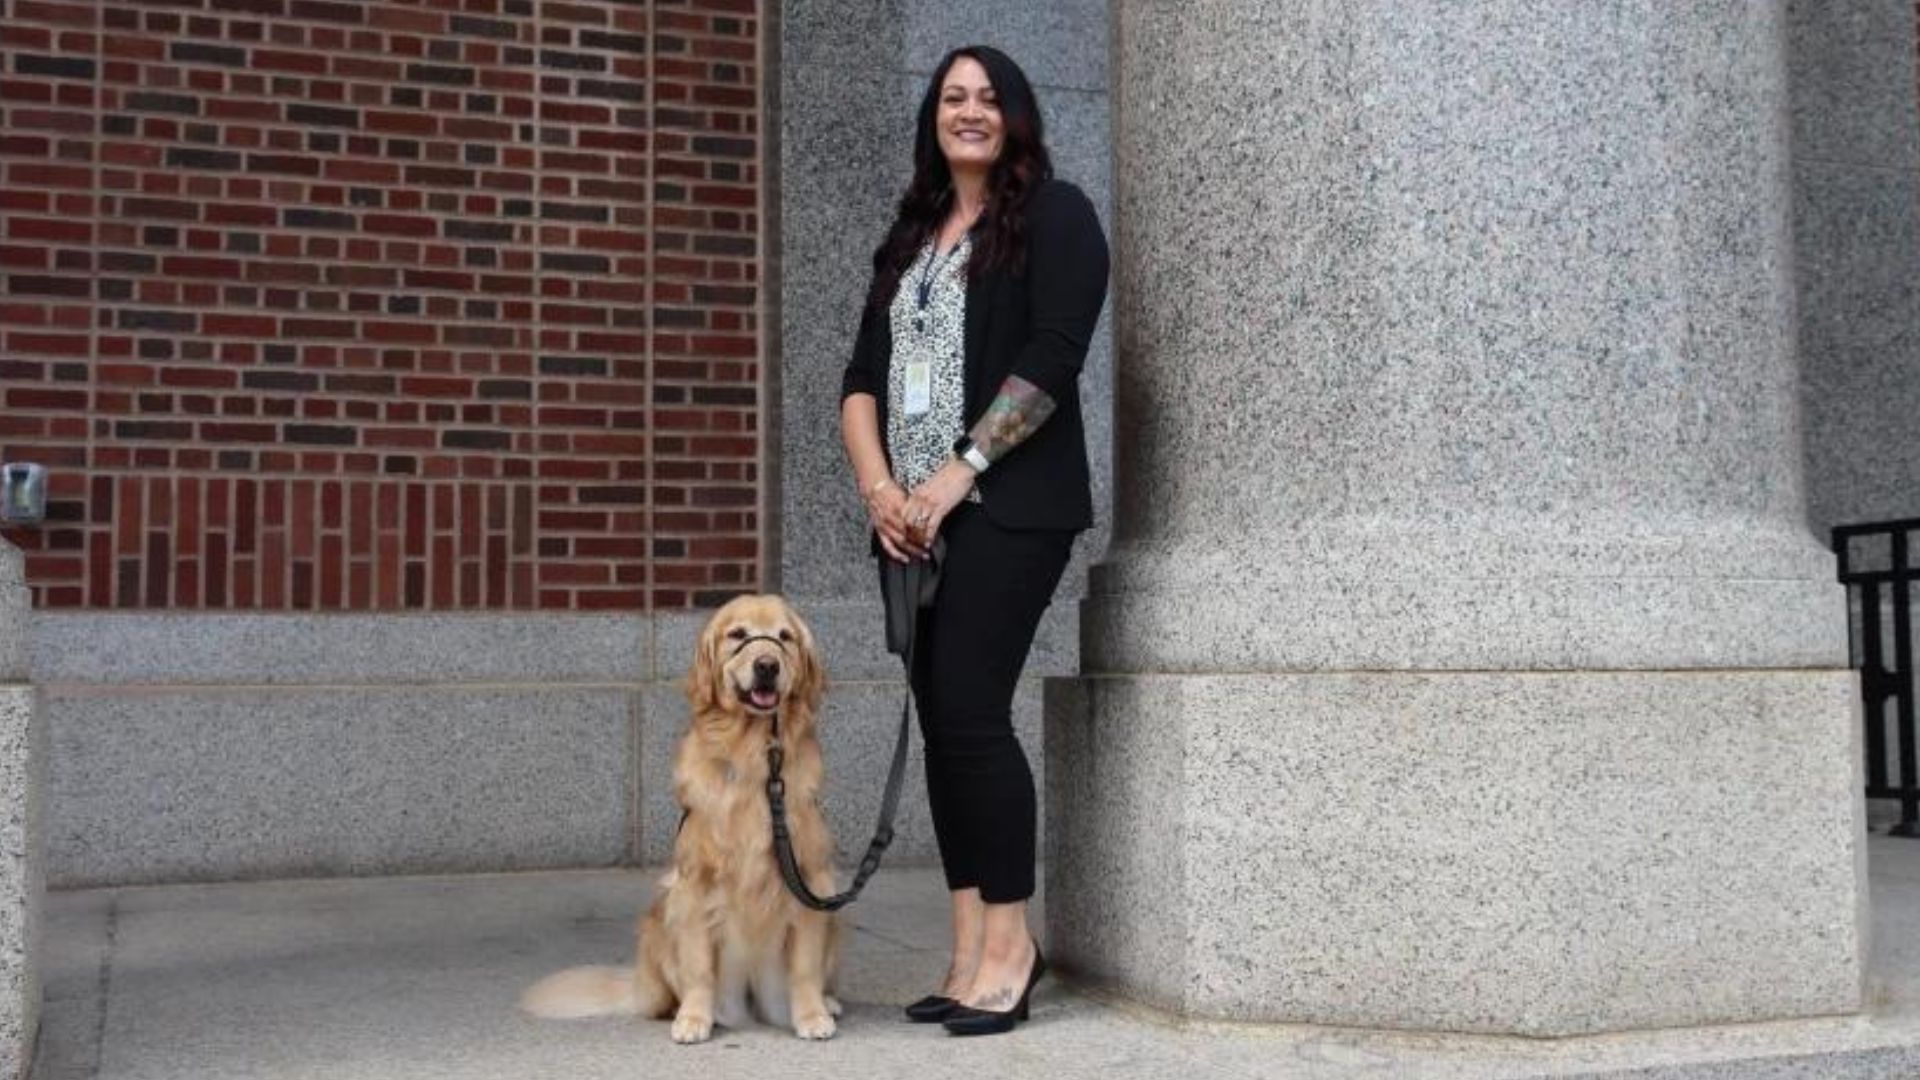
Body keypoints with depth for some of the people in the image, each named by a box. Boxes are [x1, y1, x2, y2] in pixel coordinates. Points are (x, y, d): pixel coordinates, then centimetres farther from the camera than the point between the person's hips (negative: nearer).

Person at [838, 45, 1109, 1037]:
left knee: (968, 710, -13)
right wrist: (877, 485, -3)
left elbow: (1052, 356, -10)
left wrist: (960, 472, -15)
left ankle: (1008, 942, -2)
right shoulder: (909, 239, 21)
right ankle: (973, 953, 8)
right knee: (941, 723, 3)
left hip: (1006, 506, -6)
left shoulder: (1054, 215, 3)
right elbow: (863, 376, 14)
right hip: (913, 516, 6)